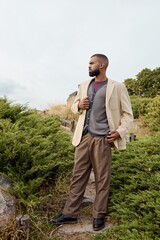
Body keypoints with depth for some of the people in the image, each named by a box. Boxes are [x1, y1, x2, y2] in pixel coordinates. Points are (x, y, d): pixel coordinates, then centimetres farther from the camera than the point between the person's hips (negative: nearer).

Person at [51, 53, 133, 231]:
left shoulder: (117, 87, 0)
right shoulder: (84, 86, 14)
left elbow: (127, 113, 3)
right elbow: (74, 106, 23)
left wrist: (120, 131, -10)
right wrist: (79, 105, 0)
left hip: (102, 139, -4)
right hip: (84, 137, 4)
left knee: (102, 179, 5)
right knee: (78, 176, 8)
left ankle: (99, 216, 20)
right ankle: (70, 214, 17)